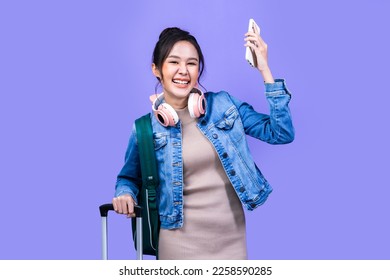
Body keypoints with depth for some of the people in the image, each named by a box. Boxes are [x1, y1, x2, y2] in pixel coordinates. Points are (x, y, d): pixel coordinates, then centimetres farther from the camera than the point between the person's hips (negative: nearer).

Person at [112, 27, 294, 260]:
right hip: (182, 242, -1)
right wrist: (125, 194, -11)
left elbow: (281, 133, -4)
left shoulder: (224, 104, 0)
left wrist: (265, 70, -8)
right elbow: (129, 177, 12)